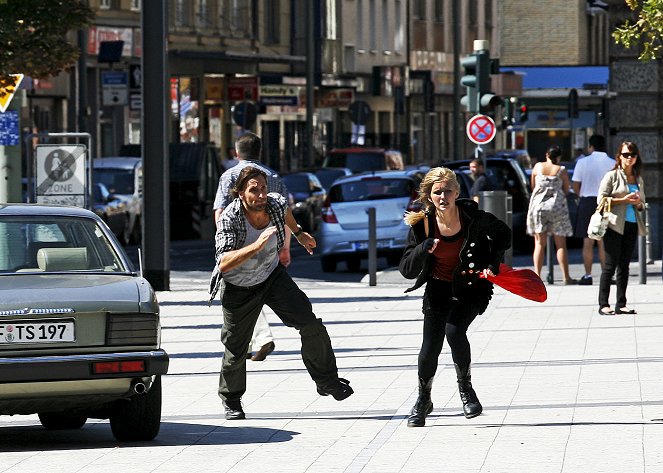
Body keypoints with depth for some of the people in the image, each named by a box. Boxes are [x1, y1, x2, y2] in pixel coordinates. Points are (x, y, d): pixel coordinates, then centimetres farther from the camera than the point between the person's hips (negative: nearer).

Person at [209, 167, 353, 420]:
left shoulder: (275, 203, -18)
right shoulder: (229, 219, -31)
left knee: (310, 324, -11)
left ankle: (327, 381, 5)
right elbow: (223, 264, -44)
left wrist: (299, 233, 26)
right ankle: (231, 401, 30)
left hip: (272, 276, 3)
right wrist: (256, 245, -54)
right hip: (239, 289, -3)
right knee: (236, 349, 6)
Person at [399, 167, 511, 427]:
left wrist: (493, 264, -7)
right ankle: (423, 400, 21)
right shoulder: (422, 224, -13)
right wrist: (424, 249, -30)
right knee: (431, 345, -4)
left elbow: (503, 234, 4)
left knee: (454, 330, -25)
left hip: (471, 286, -2)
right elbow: (406, 270, -13)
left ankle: (465, 388, -1)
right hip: (438, 288, 2)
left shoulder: (472, 216, -17)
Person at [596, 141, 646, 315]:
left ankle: (621, 304, 9)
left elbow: (642, 205, 24)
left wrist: (638, 203, 0)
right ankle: (603, 305, -4)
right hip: (614, 226, -5)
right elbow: (601, 199, -7)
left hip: (632, 226, 5)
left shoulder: (639, 180, 17)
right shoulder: (612, 176, 0)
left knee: (624, 265, 6)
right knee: (611, 265, -6)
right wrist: (623, 200, -14)